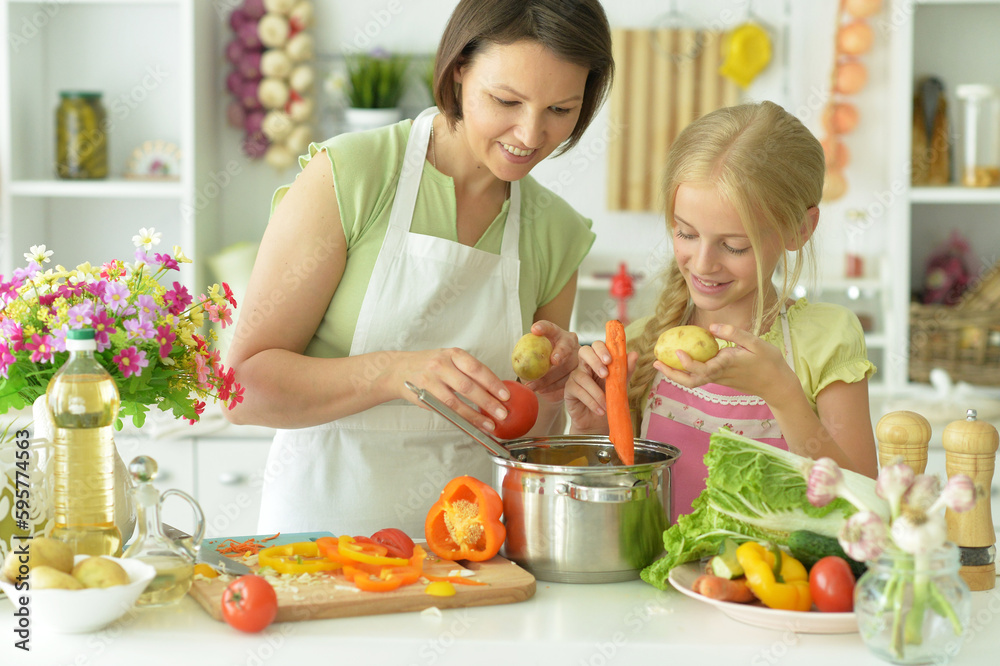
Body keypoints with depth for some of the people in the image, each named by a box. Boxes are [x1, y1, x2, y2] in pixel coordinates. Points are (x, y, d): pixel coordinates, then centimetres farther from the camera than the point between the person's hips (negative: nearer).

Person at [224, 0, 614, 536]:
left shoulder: (559, 233, 6)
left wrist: (548, 389, -6)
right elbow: (247, 384, -10)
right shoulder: (346, 175, -8)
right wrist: (395, 372, -24)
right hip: (321, 518, -4)